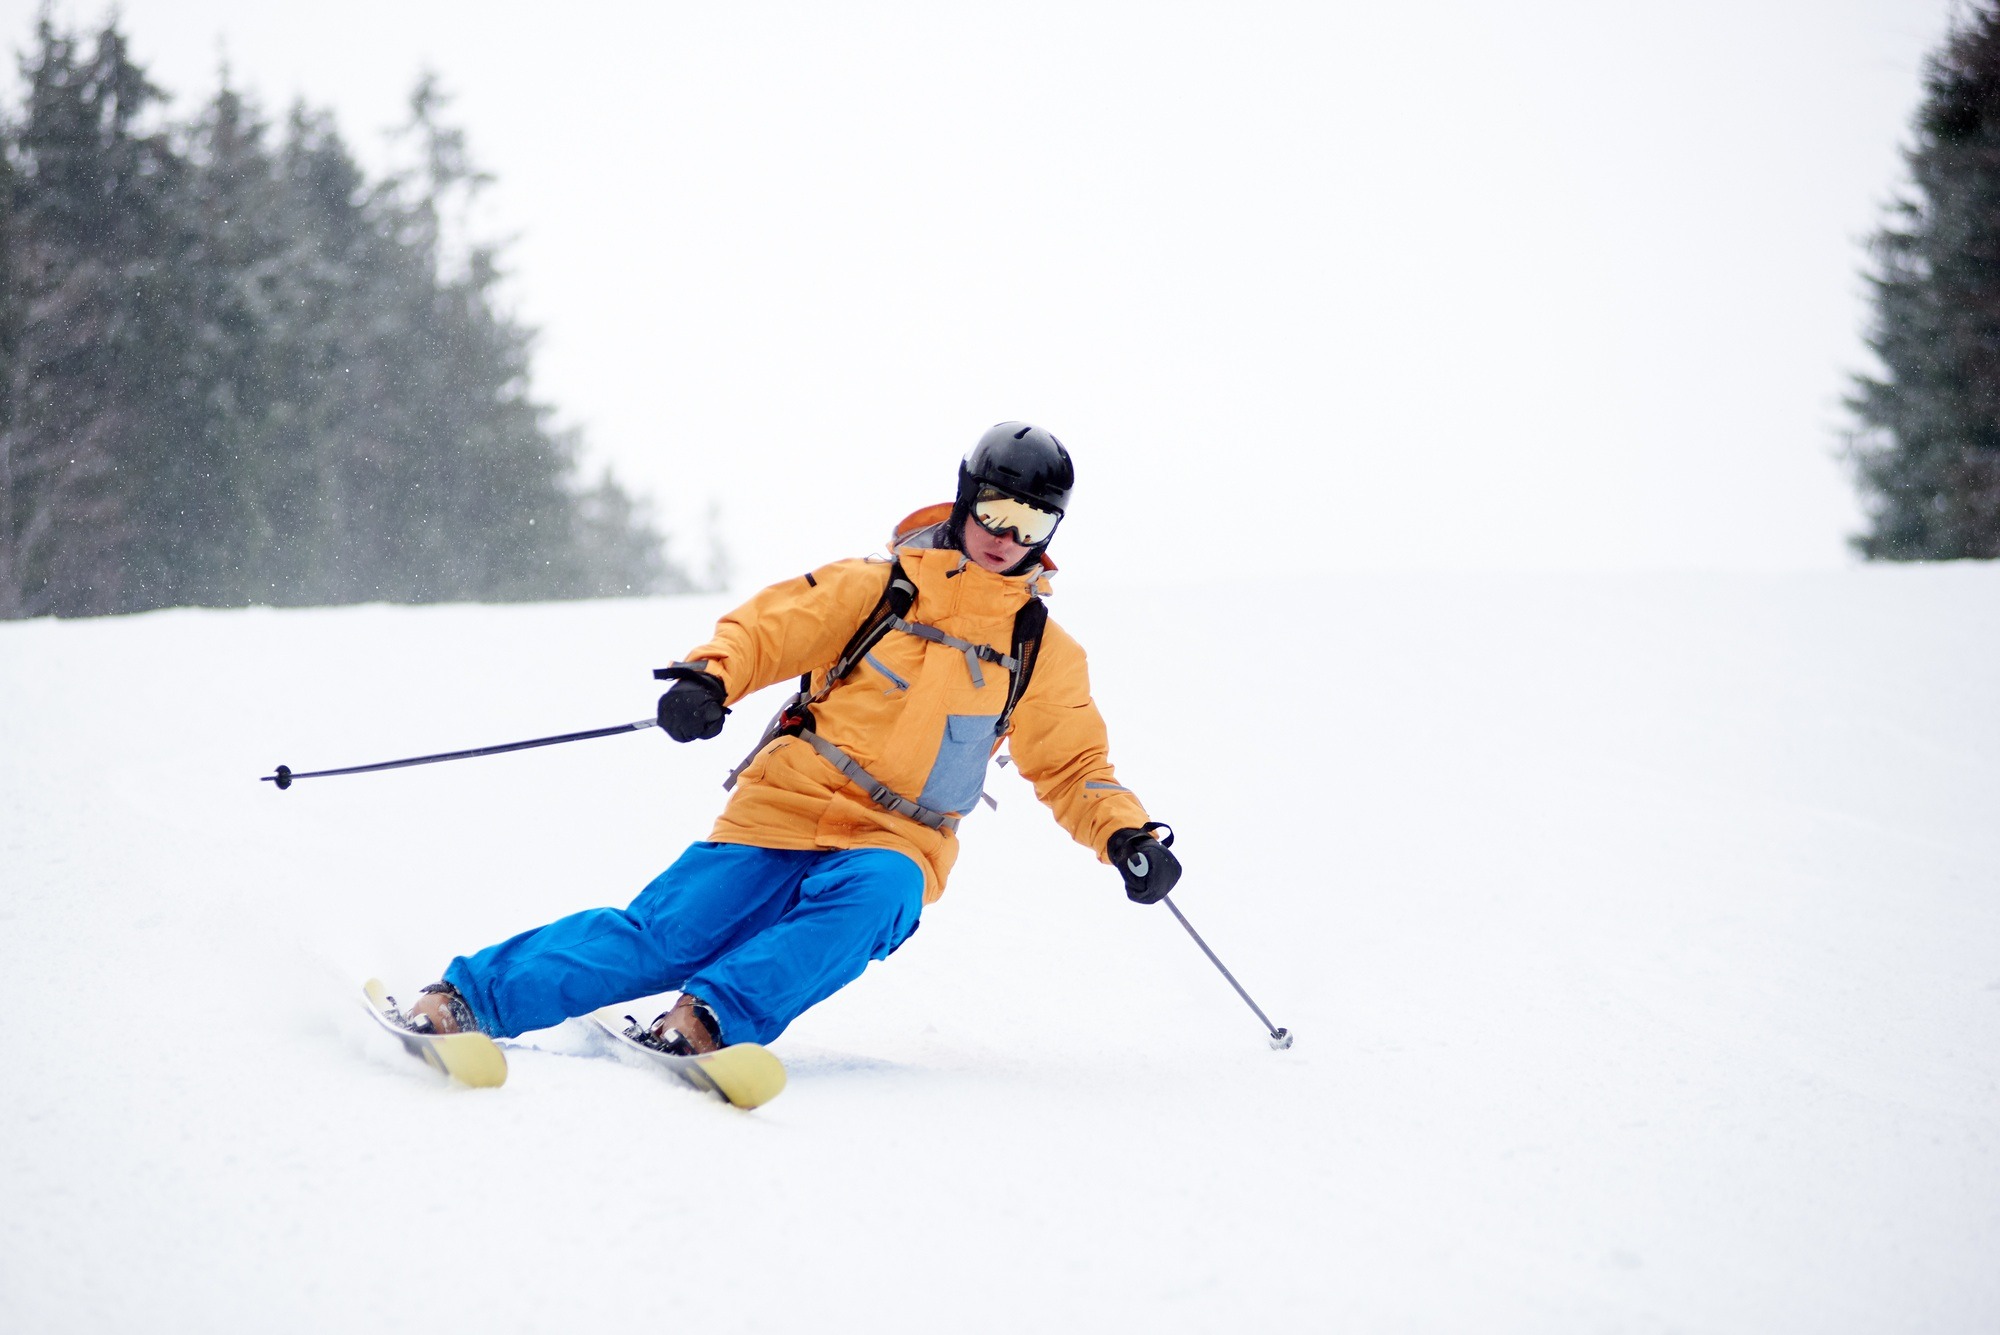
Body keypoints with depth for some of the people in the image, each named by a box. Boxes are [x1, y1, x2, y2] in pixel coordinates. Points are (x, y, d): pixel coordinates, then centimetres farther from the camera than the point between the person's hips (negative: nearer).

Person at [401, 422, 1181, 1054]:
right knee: (664, 932, -17)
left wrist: (1126, 837, 0)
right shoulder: (876, 589, 6)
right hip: (786, 811, -1)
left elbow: (1072, 765, 18)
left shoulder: (1043, 654, 12)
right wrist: (708, 678, -18)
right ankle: (464, 997, -14)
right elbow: (765, 628, 3)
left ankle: (712, 1018, -42)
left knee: (870, 895, -36)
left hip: (894, 847, 1)